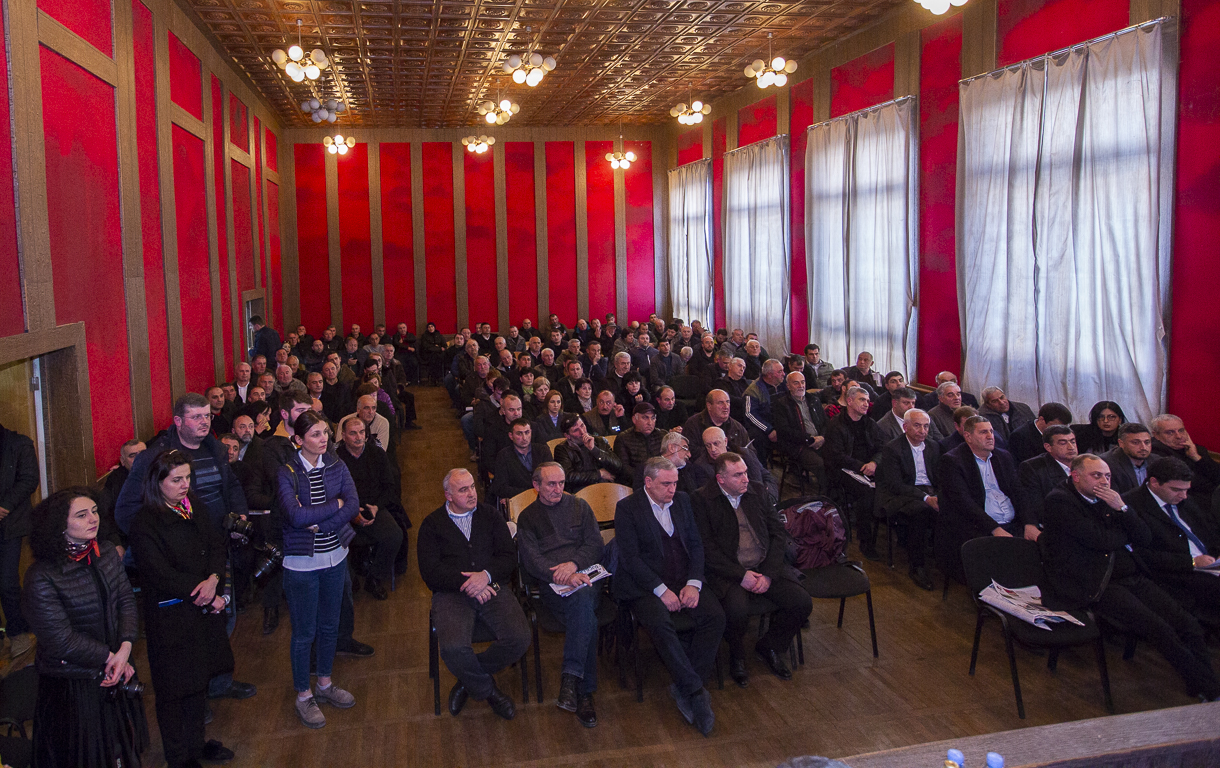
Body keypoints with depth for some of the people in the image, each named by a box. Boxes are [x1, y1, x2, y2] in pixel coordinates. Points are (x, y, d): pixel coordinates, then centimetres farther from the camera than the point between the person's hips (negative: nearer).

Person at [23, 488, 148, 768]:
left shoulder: (108, 556, -2)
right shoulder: (41, 578, -22)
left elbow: (126, 602, 0)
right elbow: (61, 640, -20)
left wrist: (124, 650, -14)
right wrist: (110, 657, -13)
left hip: (115, 673, 6)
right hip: (72, 685, -5)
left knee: (121, 745, 20)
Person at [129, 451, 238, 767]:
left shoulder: (194, 505, 4)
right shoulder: (145, 522, -16)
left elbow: (216, 543, 2)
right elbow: (163, 575, -20)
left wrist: (213, 580, -17)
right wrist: (209, 599, -16)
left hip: (204, 608, 6)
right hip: (171, 617, -6)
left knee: (200, 680, 17)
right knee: (175, 687, 9)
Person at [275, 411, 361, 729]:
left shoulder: (336, 466, 1)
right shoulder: (287, 473, -12)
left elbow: (353, 505, -10)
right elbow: (296, 515, -25)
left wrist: (319, 523, -20)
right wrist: (335, 504, -16)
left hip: (335, 557, 5)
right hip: (301, 563, -4)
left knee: (330, 625, 17)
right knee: (304, 631, 6)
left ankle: (325, 684, 35)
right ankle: (303, 696, 23)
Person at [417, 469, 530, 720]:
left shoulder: (491, 516, 16)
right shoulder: (432, 525, 9)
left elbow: (509, 556, 7)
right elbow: (430, 571, -2)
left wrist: (486, 575, -14)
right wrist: (465, 583, -15)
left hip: (492, 588, 2)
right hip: (451, 593, -2)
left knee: (520, 638, -23)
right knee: (453, 647, -31)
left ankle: (470, 679, 4)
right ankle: (487, 690, 0)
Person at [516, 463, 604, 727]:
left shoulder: (579, 506, 20)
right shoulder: (527, 517, 15)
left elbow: (595, 544, 9)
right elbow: (531, 560, 1)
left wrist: (573, 564, -11)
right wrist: (560, 575, -17)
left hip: (584, 577, 2)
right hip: (551, 584, -1)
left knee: (582, 599, -37)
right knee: (586, 617, -33)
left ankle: (571, 677, -36)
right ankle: (585, 692, -31)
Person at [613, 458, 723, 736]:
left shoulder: (682, 500, 13)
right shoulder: (627, 508, -3)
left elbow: (696, 544, 12)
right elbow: (630, 557, -10)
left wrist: (693, 583, -4)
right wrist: (661, 590, -18)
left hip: (683, 582, 5)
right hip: (644, 586, -5)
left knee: (715, 615, -21)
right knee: (659, 622, -34)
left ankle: (684, 689, -15)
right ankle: (696, 693, -25)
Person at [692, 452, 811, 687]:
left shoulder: (757, 493, 9)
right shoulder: (702, 499, -5)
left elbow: (778, 533, 7)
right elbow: (706, 547, -10)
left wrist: (768, 573, -7)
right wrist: (741, 575, -17)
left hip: (764, 568, 5)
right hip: (728, 571, -5)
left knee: (802, 603, -14)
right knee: (737, 610, -33)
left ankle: (768, 647, 14)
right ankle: (737, 657, 2)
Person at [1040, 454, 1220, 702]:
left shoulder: (1107, 499, 18)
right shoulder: (1059, 501, -5)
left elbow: (1145, 538, 12)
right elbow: (1097, 539, -14)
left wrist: (1121, 508, -3)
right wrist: (1127, 536, 7)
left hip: (1131, 577, 8)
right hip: (1095, 585, -8)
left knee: (1189, 625, -8)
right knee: (1160, 629, -21)